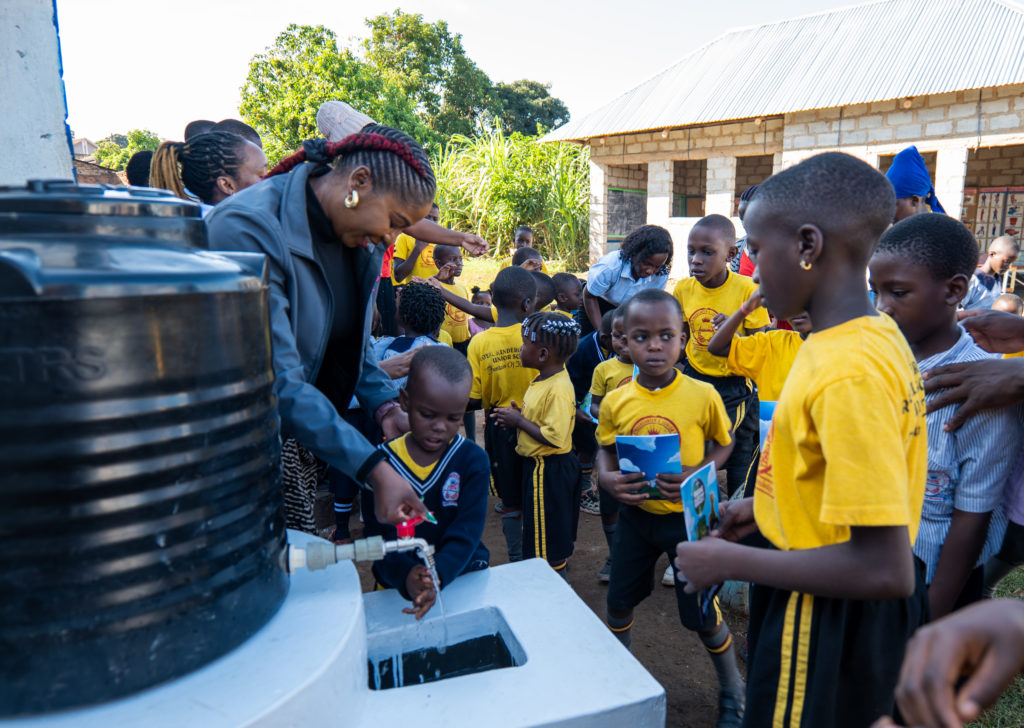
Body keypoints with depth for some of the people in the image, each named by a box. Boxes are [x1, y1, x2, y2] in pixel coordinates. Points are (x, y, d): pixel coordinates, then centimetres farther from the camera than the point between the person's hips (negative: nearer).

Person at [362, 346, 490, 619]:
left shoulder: (473, 460, -3)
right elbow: (379, 537, -8)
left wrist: (438, 576, -29)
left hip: (463, 576, 1)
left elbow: (466, 534, -11)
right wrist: (405, 576, -28)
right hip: (398, 588, 0)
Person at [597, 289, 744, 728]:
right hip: (635, 514, 3)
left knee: (702, 614, 8)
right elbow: (605, 450, 5)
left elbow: (723, 444, -1)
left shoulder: (702, 395, -15)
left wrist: (698, 473, -19)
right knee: (619, 600, 17)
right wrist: (608, 479, -16)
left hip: (687, 515, -3)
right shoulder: (616, 402, -9)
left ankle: (733, 692, 38)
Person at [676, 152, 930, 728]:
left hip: (828, 627, -8)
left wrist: (728, 562, -22)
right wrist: (766, 508, 8)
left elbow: (885, 569, -30)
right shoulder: (879, 337, -1)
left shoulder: (847, 372, -30)